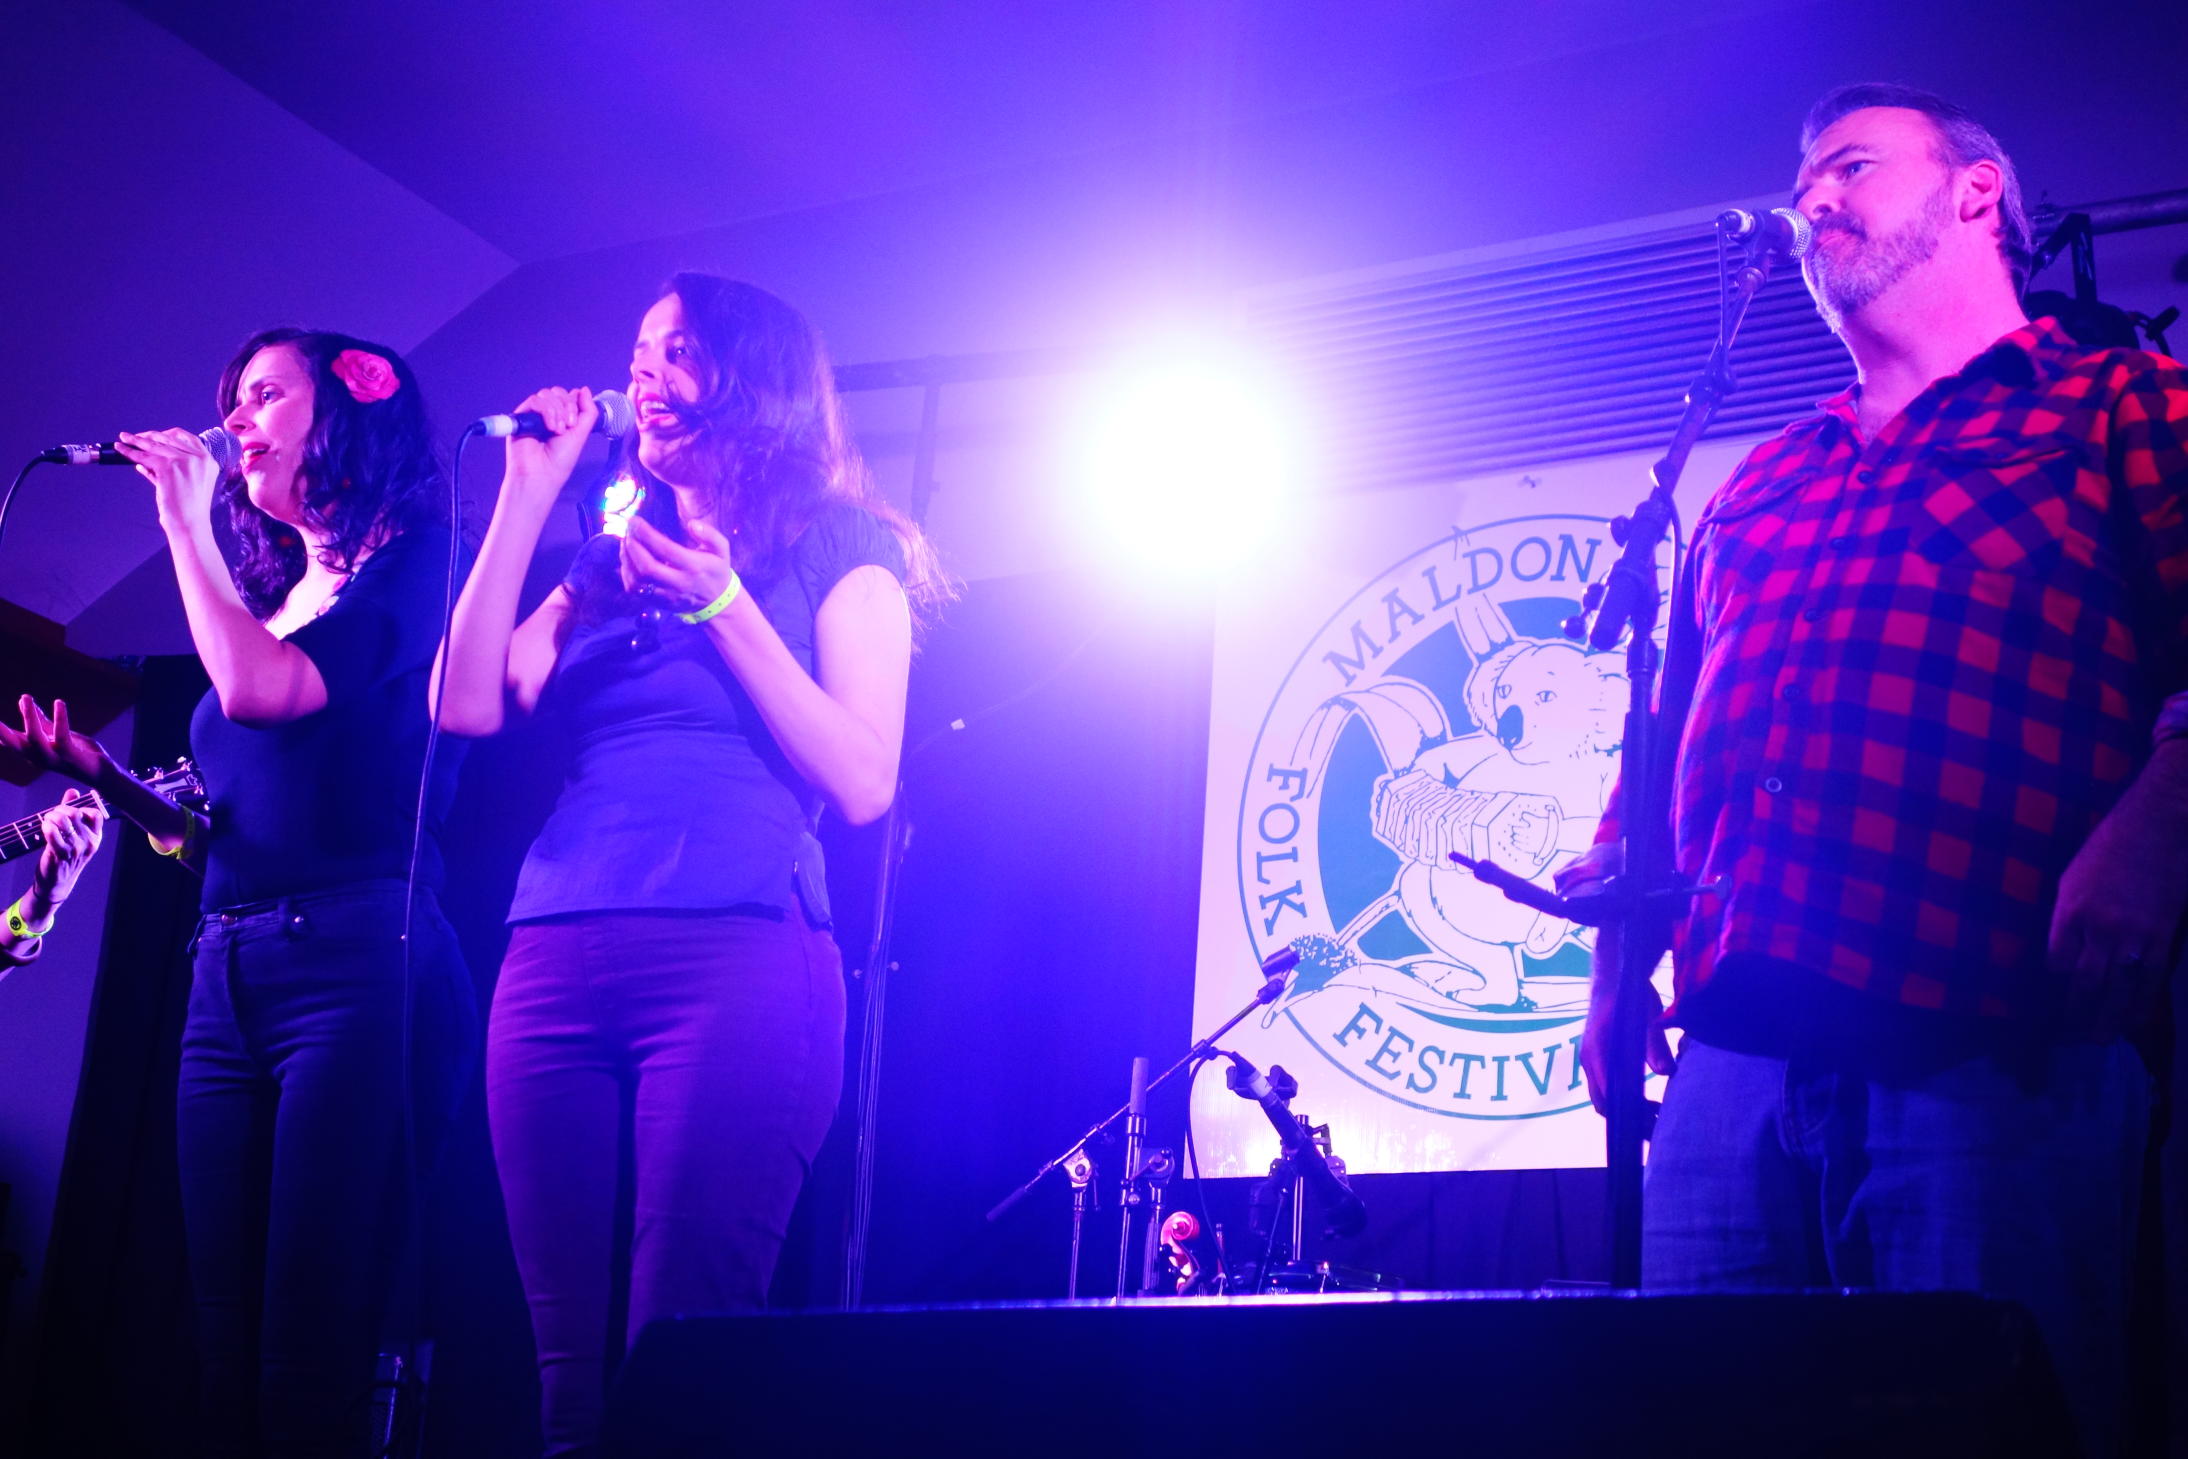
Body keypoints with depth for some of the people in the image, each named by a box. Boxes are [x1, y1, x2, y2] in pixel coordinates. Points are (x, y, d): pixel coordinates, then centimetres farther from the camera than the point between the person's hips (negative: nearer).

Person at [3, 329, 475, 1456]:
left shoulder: (412, 562, 1)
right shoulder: (268, 596, 23)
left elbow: (265, 689, -16)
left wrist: (186, 524, -4)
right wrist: (99, 774, 9)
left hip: (355, 962, -8)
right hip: (225, 980, 8)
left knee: (314, 1355, -12)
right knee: (227, 1350, 5)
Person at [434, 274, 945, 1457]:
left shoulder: (839, 550, 9)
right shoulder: (606, 567, 24)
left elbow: (862, 783, -2)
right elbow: (470, 707, 9)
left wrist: (725, 606, -7)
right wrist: (528, 492, 13)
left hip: (736, 960, -5)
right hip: (555, 964, 5)